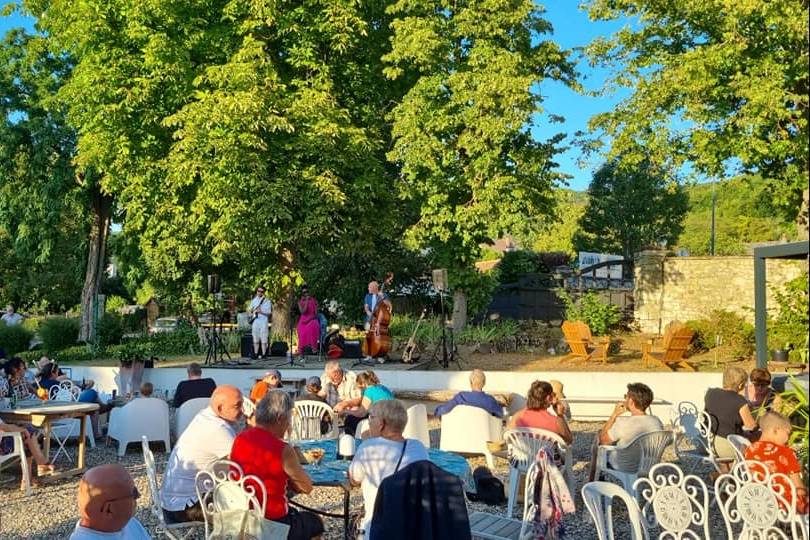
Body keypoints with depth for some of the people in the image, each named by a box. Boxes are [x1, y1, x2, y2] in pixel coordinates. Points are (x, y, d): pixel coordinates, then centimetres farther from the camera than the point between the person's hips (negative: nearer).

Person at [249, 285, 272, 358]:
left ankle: (264, 354, -4)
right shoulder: (254, 300, 15)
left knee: (264, 340, -7)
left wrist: (261, 312, -19)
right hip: (255, 321, 4)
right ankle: (256, 354, 11)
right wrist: (251, 313, 5)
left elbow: (269, 313, -4)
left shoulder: (267, 301, 0)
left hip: (264, 321, -4)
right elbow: (251, 310, 26)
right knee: (256, 340, 6)